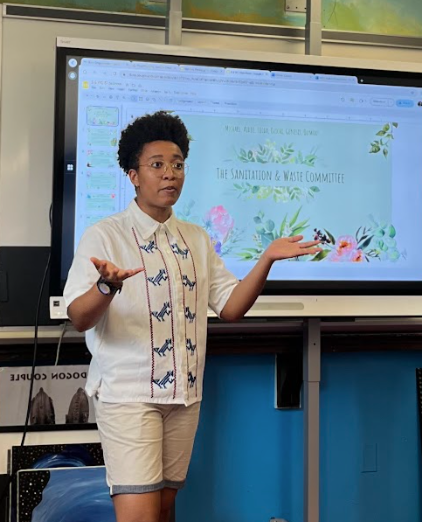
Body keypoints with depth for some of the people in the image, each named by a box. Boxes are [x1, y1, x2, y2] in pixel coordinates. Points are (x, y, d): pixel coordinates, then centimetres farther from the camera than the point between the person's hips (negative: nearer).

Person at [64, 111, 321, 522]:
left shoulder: (197, 239, 11)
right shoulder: (103, 236, -6)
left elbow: (230, 307, 8)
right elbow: (79, 319, -14)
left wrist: (267, 259, -6)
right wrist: (108, 285, -36)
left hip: (185, 394, 6)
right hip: (127, 394, -5)